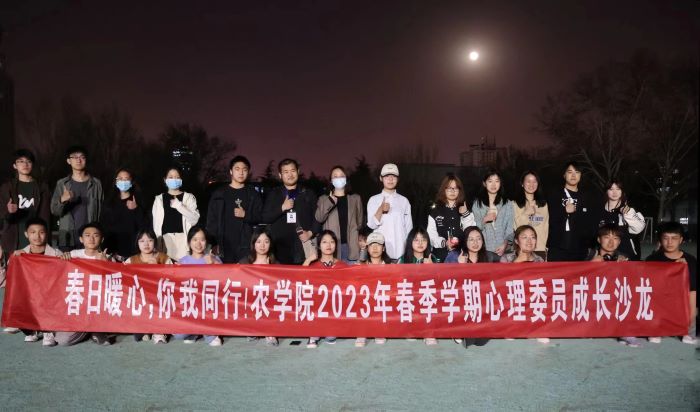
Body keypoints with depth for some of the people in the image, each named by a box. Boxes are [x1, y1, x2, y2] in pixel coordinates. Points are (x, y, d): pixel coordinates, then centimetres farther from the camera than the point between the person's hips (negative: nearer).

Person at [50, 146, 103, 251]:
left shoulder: (96, 183, 5)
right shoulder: (62, 183, 7)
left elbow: (101, 210, 3)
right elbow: (54, 211, 1)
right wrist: (62, 200, -21)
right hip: (67, 237, 1)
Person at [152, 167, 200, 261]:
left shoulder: (189, 197, 8)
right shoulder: (159, 199, 13)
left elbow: (195, 219, -3)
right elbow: (156, 222, 12)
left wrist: (179, 205, -11)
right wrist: (158, 240, 5)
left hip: (183, 238, -1)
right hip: (166, 238, 1)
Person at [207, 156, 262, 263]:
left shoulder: (253, 194, 12)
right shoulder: (219, 194, 10)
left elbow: (260, 217, 10)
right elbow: (211, 219, 7)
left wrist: (246, 215, -9)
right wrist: (213, 242, -3)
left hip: (245, 245, 0)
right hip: (225, 245, 0)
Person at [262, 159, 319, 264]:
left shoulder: (309, 194, 14)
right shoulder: (273, 194, 13)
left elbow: (317, 217, 11)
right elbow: (265, 218, 5)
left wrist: (311, 232, -6)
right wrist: (282, 208, -8)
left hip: (304, 247, 0)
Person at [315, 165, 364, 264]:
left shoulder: (355, 198, 14)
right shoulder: (324, 199, 11)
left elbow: (360, 221, 15)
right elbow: (319, 218, -3)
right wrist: (330, 202, -14)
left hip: (351, 245, 1)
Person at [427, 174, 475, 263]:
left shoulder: (465, 209, 12)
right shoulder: (435, 210, 7)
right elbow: (431, 234, -1)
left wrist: (466, 215, -6)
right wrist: (444, 243, -18)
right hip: (441, 254, -1)